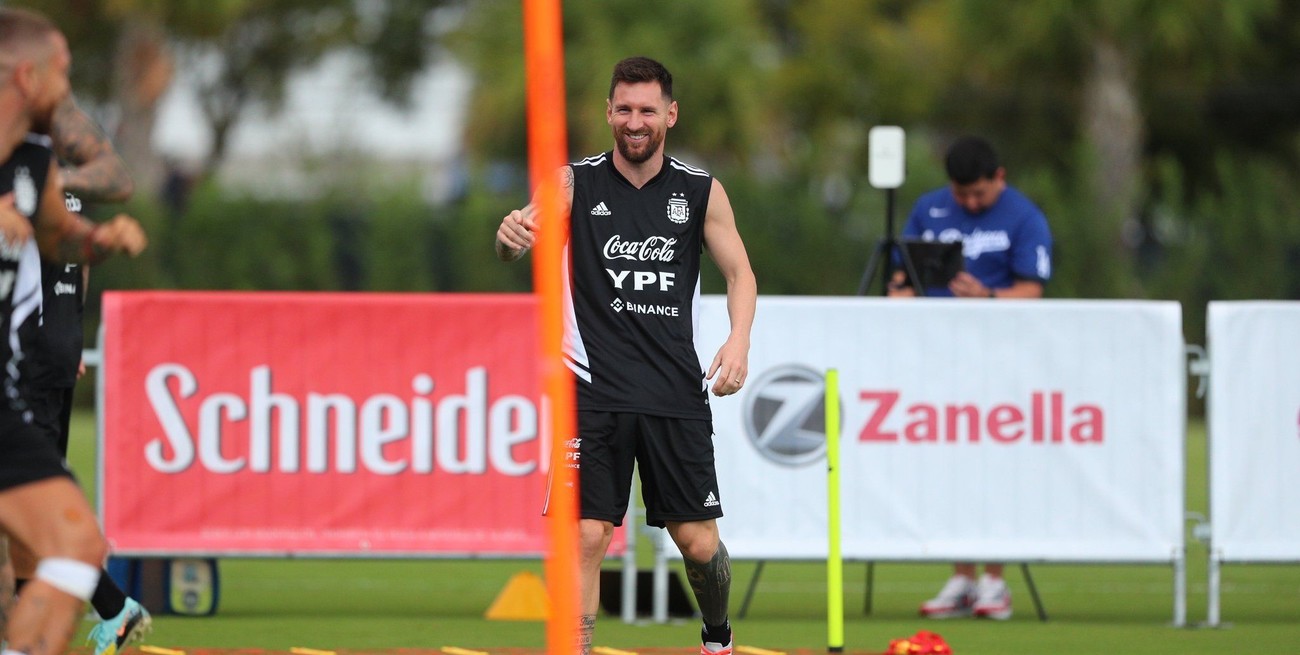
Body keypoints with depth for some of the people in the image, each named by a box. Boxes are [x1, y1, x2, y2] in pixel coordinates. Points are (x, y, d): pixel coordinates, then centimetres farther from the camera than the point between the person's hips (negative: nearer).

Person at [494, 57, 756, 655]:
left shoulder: (702, 192, 6)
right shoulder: (575, 183, 1)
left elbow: (740, 273, 12)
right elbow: (521, 241, -13)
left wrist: (738, 341, -7)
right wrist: (511, 238, -39)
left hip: (677, 392, 1)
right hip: (594, 392, -1)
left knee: (697, 540, 5)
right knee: (585, 537, -11)